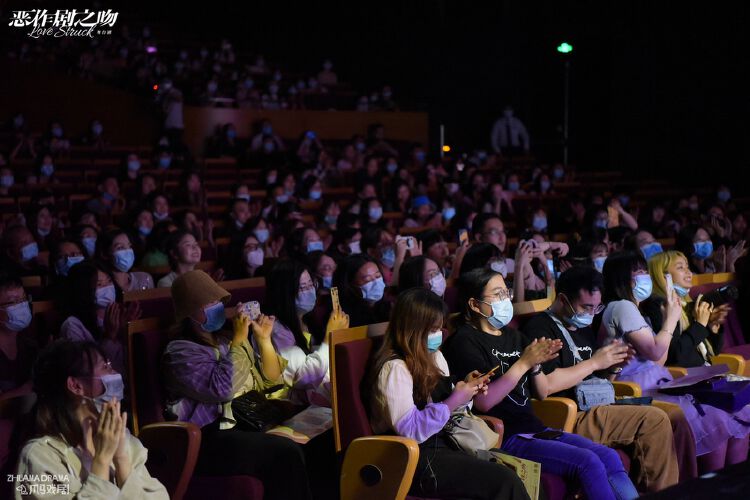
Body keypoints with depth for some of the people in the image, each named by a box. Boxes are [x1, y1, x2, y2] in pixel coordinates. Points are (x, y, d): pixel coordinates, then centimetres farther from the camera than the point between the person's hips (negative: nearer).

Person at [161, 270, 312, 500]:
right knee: (286, 454, -29)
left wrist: (264, 340, 3)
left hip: (253, 422, 6)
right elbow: (221, 389, -20)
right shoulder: (180, 352, -5)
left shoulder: (228, 338, 16)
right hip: (214, 437, -6)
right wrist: (238, 343, -14)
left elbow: (270, 381, 16)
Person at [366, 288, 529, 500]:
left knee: (512, 469, -16)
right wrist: (455, 401, -19)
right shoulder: (394, 368, -15)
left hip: (440, 444, 8)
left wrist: (465, 389, 1)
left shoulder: (434, 356, 14)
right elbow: (410, 430, -21)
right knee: (505, 481, -24)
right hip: (412, 458, -8)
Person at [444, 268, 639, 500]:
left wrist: (537, 365, -4)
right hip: (504, 439, -7)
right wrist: (524, 363, -18)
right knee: (588, 462, -22)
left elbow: (542, 393, 17)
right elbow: (482, 402, -17)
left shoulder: (512, 336, 18)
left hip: (534, 428, 8)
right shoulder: (465, 342, -5)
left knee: (609, 458, -11)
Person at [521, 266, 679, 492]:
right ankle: (660, 491, -6)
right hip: (570, 419, -9)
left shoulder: (583, 328, 21)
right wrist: (594, 362, -12)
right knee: (654, 420, -22)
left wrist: (612, 366, 5)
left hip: (598, 408, 9)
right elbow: (545, 385, -21)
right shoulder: (540, 328, -8)